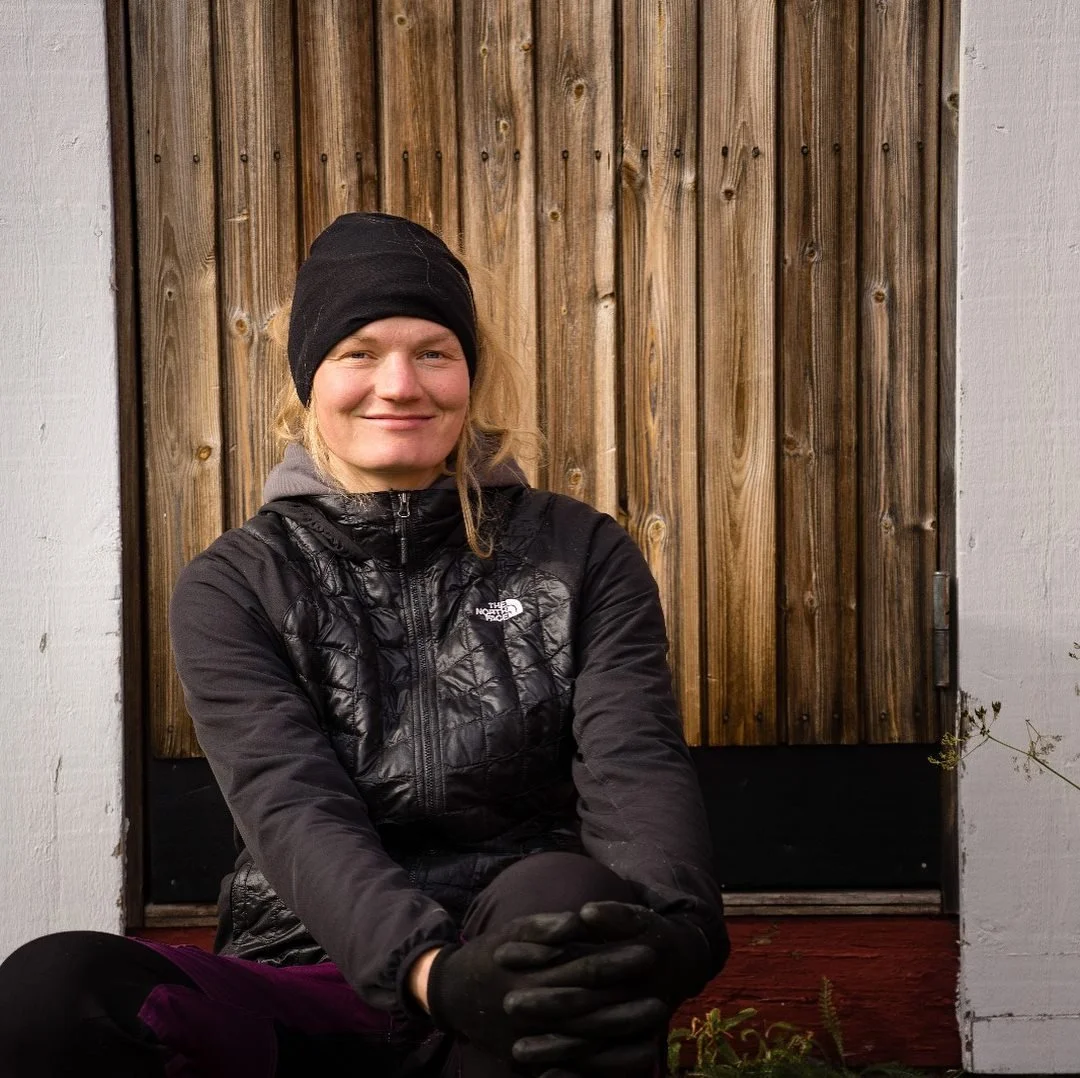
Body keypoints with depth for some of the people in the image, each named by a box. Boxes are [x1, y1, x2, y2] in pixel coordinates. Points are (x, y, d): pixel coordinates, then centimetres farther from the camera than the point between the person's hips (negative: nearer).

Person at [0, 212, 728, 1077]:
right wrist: (433, 970, -33)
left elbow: (638, 763, -9)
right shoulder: (233, 589, 4)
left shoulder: (582, 555, 7)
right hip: (312, 982, 1)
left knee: (566, 895, -36)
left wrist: (673, 928, -33)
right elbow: (295, 811, -12)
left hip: (533, 986, -1)